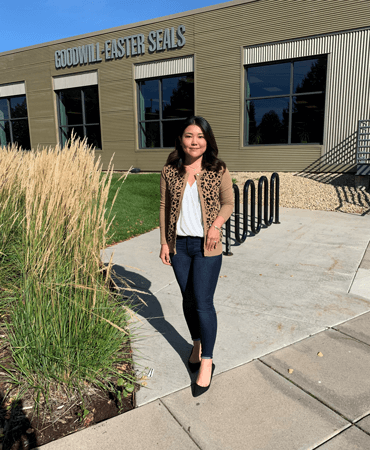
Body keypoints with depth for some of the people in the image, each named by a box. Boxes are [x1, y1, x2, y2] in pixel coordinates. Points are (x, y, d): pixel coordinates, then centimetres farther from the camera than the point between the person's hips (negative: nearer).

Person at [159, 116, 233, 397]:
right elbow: (164, 207, 5)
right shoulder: (170, 171, 0)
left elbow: (228, 203, 4)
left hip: (207, 246, -3)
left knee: (203, 303, -1)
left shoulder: (218, 171, -4)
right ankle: (197, 344, 39)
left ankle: (207, 362, 16)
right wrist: (164, 242, 3)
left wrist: (217, 223, -16)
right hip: (179, 244, 3)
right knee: (188, 299, 16)